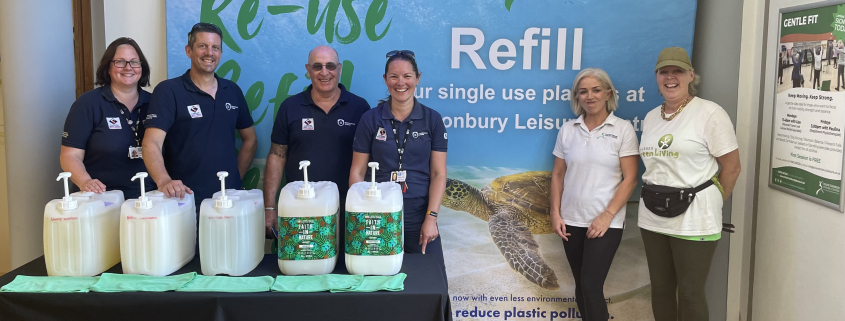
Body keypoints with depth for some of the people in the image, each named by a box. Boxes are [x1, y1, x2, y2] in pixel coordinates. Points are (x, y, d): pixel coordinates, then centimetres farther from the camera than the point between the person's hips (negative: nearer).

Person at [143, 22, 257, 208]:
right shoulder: (168, 91, -7)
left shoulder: (233, 91, 8)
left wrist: (236, 178, 6)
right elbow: (151, 143, -18)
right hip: (185, 199, -4)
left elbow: (249, 139, 17)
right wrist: (164, 181, -35)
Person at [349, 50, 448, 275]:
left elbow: (438, 174, 0)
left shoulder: (432, 119, 2)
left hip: (419, 216, 0)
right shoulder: (370, 119, 1)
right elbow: (357, 172, 1)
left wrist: (431, 217, -9)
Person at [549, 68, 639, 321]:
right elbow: (558, 175, 9)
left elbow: (630, 179, -8)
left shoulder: (623, 129, -4)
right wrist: (555, 213, 0)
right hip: (571, 221, 4)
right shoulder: (567, 130, 5)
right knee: (581, 286, 11)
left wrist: (607, 216, -14)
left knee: (592, 286, -8)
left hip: (606, 222, -4)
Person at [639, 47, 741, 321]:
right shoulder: (651, 117, 11)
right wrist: (655, 196, 7)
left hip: (693, 219, -6)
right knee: (660, 288, 14)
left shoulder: (710, 113, -9)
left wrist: (711, 204, 0)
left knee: (690, 293, 2)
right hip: (653, 217, 6)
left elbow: (732, 167, -7)